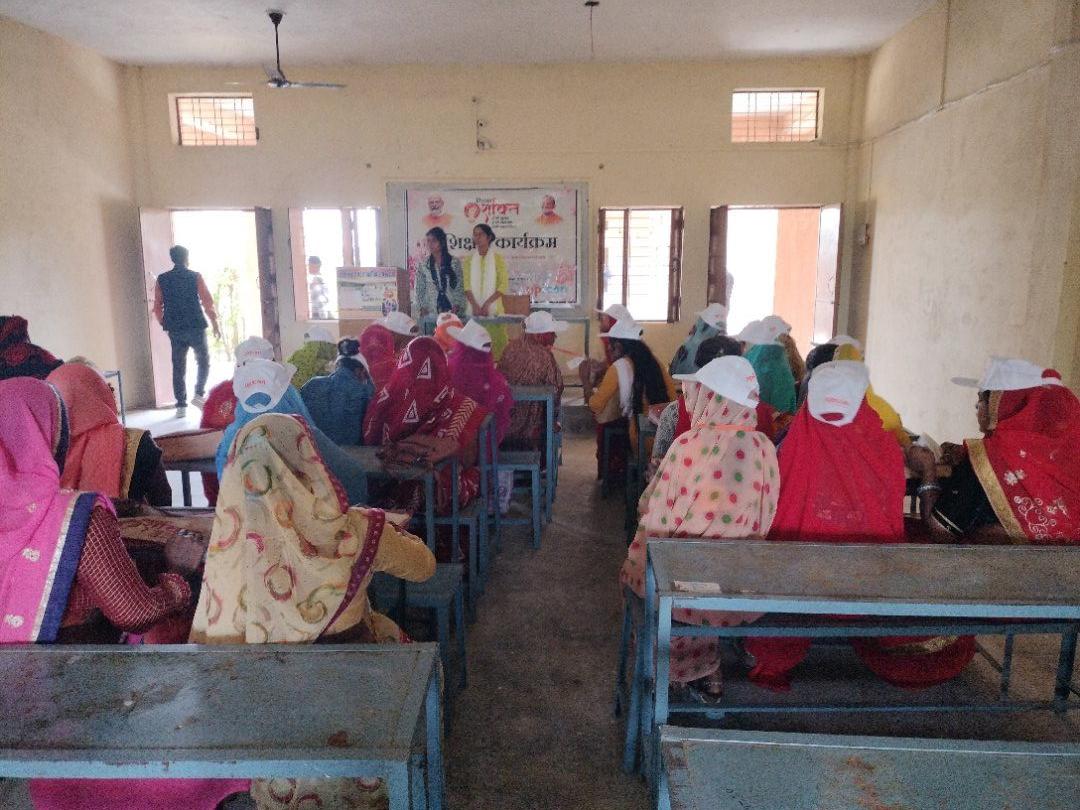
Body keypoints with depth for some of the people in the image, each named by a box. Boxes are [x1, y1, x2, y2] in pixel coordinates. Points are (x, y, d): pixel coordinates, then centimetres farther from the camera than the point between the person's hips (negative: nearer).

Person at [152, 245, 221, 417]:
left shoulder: (161, 280, 5)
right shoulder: (195, 277, -4)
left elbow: (157, 307, 6)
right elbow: (208, 302, -6)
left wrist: (165, 324, 20)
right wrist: (215, 324, 1)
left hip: (175, 329, 3)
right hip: (196, 326, -3)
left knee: (178, 367, 7)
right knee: (203, 361, 13)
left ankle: (181, 405, 6)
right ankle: (199, 394, -3)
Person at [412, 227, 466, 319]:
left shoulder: (455, 262, 4)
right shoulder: (423, 265, 6)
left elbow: (460, 288, 3)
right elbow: (418, 290, 8)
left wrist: (457, 306, -10)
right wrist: (422, 307, -5)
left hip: (452, 312, 0)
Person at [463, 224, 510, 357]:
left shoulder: (498, 258, 5)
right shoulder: (469, 260, 11)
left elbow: (504, 285, -3)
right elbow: (466, 284, 1)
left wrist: (487, 304, -13)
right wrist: (474, 305, -15)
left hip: (494, 309, -1)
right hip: (473, 309, 2)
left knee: (496, 340, -7)